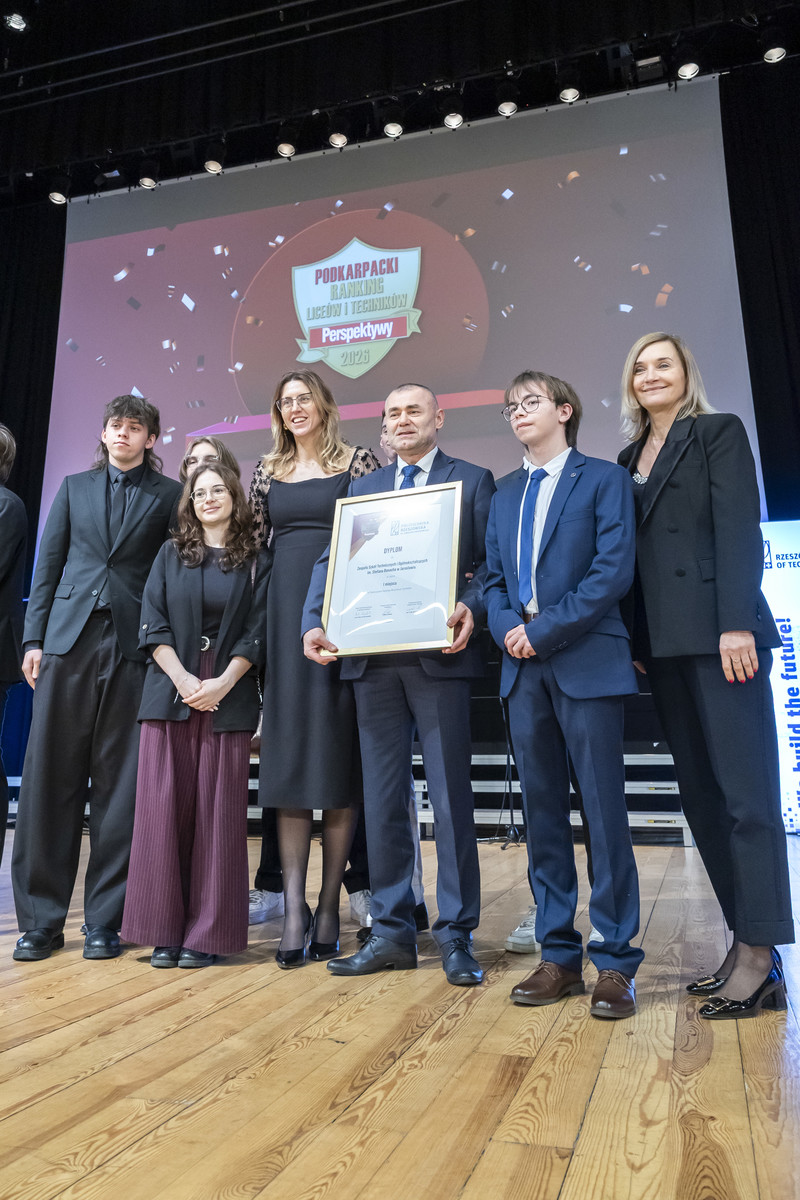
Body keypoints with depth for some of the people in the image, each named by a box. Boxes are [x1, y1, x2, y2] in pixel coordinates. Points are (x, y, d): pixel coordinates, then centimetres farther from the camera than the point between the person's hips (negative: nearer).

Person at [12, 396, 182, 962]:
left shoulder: (169, 496, 8)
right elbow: (48, 566, 14)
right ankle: (41, 919, 15)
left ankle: (104, 920, 12)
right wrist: (34, 639, 5)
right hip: (68, 641, 3)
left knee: (120, 784, 0)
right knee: (49, 778, 2)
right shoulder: (75, 488, 17)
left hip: (135, 649, -2)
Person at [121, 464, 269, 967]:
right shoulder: (171, 555, 13)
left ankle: (207, 931, 8)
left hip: (229, 697, -1)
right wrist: (183, 679, -9)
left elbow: (256, 633, 1)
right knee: (165, 807, -1)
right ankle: (165, 929, 9)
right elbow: (153, 624, 5)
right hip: (170, 693, 2)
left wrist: (222, 683, -12)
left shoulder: (255, 564, 8)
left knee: (218, 811, -1)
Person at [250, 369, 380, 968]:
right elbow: (255, 543, 19)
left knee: (338, 753, -1)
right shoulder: (267, 469, 16)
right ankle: (294, 908, 5)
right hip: (284, 616, 3)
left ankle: (329, 905, 10)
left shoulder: (359, 462, 5)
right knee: (289, 754, 0)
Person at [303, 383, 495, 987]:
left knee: (450, 795, 0)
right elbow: (333, 561, 11)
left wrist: (471, 608, -19)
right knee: (382, 797, 8)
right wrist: (315, 623, -5)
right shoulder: (362, 488, 19)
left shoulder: (473, 480, 9)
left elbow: (492, 561, 1)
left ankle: (456, 935, 14)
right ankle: (392, 931, 21)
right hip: (373, 659, 4)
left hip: (439, 653, -4)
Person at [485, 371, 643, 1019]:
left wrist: (544, 629, -13)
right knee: (542, 813, 8)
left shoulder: (604, 479, 4)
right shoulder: (504, 492, 20)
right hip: (524, 669, 5)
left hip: (587, 664, -5)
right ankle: (559, 956, 19)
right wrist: (507, 628, -4)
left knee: (604, 811, -1)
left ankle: (615, 962, 12)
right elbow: (494, 576, 16)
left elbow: (614, 571, -8)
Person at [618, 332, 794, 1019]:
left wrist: (737, 625, -17)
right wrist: (637, 642, 11)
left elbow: (739, 530, -7)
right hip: (664, 644, 7)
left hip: (719, 633, -6)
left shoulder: (719, 433, 4)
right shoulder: (631, 457, 20)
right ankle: (744, 942, 17)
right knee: (701, 794, 7)